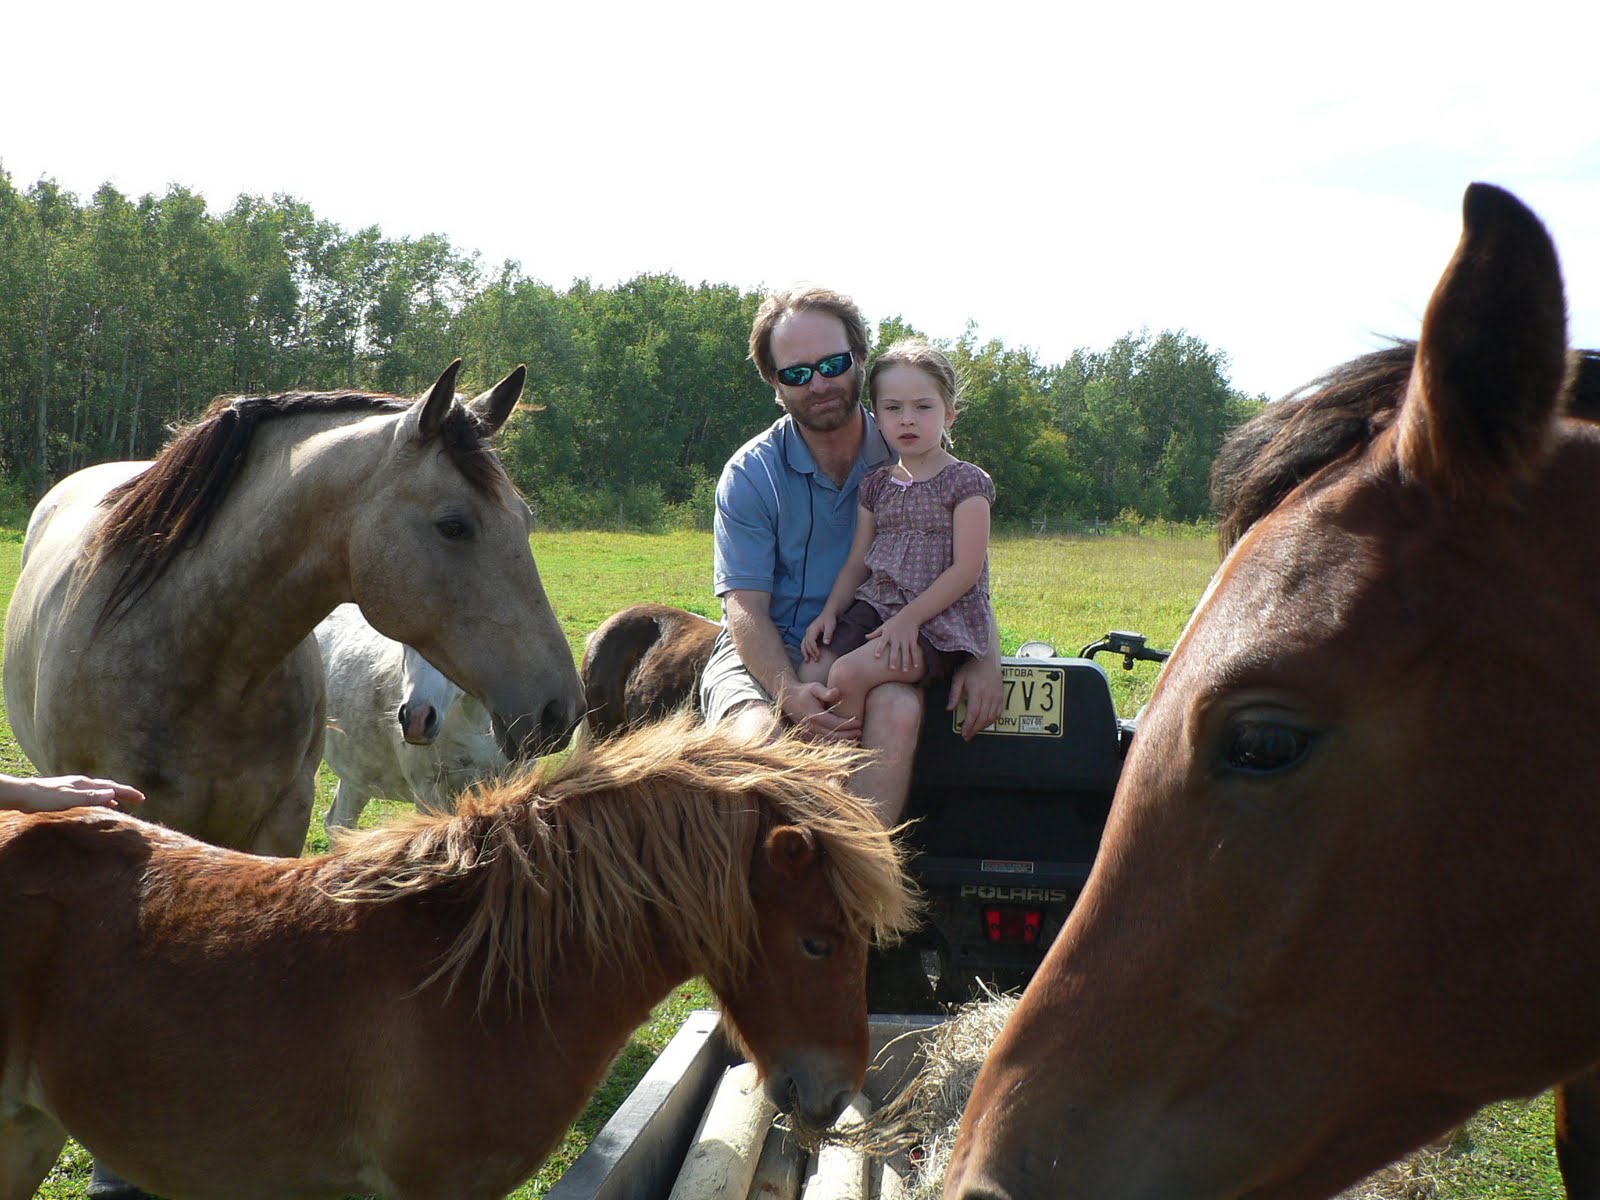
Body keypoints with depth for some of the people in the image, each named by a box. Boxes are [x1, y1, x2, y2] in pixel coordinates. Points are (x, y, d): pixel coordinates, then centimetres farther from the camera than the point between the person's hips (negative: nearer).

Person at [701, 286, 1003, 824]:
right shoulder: (750, 475, -1)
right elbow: (747, 608, -8)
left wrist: (984, 657, -12)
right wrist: (791, 692, -27)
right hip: (769, 656, -1)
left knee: (898, 709, -34)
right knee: (760, 735, -35)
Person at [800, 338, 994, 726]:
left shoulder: (965, 482, -4)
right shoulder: (877, 485, 15)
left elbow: (966, 569, -11)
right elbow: (858, 563, 16)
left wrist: (909, 618, -17)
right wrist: (830, 612, -1)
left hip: (940, 617, -6)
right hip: (876, 606, 6)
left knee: (848, 674, -27)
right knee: (811, 673, -17)